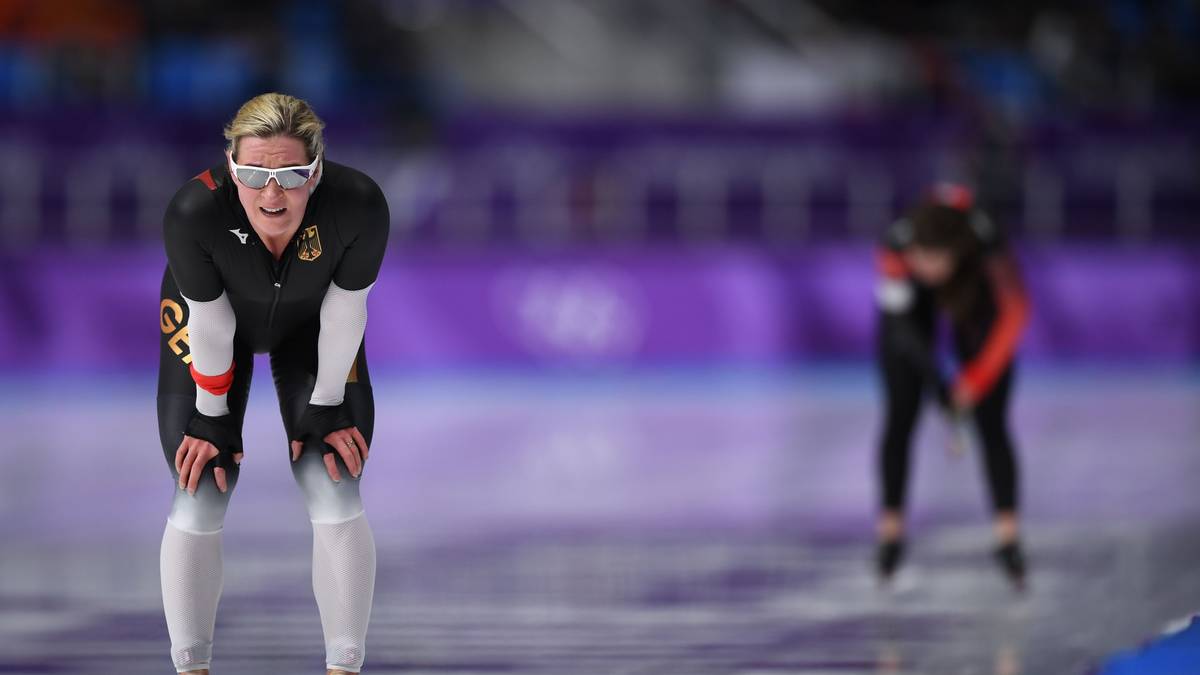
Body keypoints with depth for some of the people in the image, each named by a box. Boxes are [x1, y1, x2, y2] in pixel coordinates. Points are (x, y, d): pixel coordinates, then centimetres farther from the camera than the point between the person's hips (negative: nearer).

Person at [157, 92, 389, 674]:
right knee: (198, 505, -7)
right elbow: (210, 323, -23)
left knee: (336, 502, -8)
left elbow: (344, 312, -21)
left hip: (309, 323, 1)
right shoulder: (194, 212, -40)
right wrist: (212, 417, -11)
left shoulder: (358, 205, -38)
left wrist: (325, 407, -10)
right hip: (213, 319, -1)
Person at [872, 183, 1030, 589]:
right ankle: (891, 532, 9)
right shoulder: (895, 246, -39)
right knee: (900, 415, -3)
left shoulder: (985, 243, -41)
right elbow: (902, 325, -32)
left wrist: (976, 379, -30)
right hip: (914, 302, 1)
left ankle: (1008, 537, -2)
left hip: (973, 295, 0)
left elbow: (1014, 312, -29)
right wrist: (936, 382, -39)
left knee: (991, 420, -8)